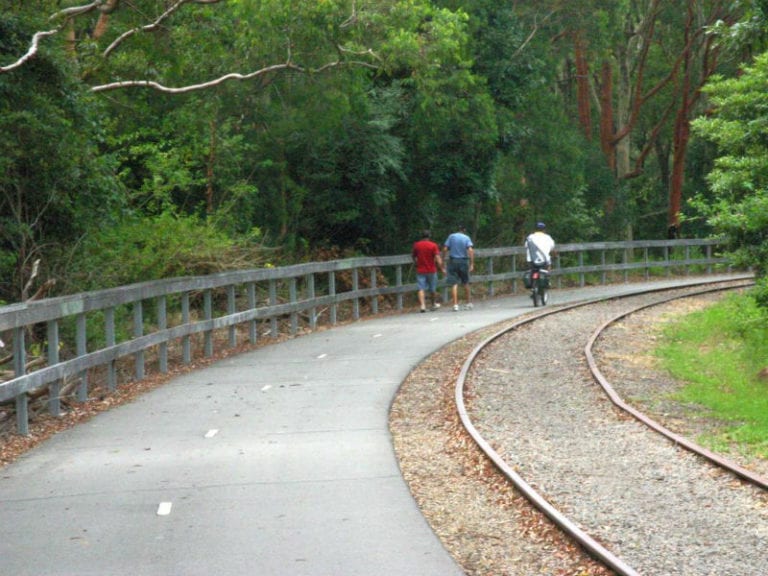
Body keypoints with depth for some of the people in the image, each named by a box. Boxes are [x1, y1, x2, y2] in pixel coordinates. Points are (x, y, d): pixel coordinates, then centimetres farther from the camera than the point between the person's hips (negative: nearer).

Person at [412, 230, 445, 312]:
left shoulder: (416, 245, 0)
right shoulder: (433, 245, -6)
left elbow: (413, 256, 14)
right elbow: (437, 258, -14)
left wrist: (415, 263, 32)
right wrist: (442, 268, -13)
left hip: (420, 271, 1)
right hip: (431, 270, 0)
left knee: (421, 289, -4)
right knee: (433, 288, 15)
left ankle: (422, 305, -21)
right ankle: (434, 304, 30)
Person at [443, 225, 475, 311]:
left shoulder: (451, 237, 5)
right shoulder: (467, 238, 2)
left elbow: (445, 249, -3)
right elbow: (470, 250, -11)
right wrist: (472, 264, -13)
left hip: (453, 261, -1)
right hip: (463, 261, 1)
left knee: (454, 284, -3)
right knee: (465, 283, 15)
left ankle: (455, 305, -13)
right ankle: (469, 303, 22)